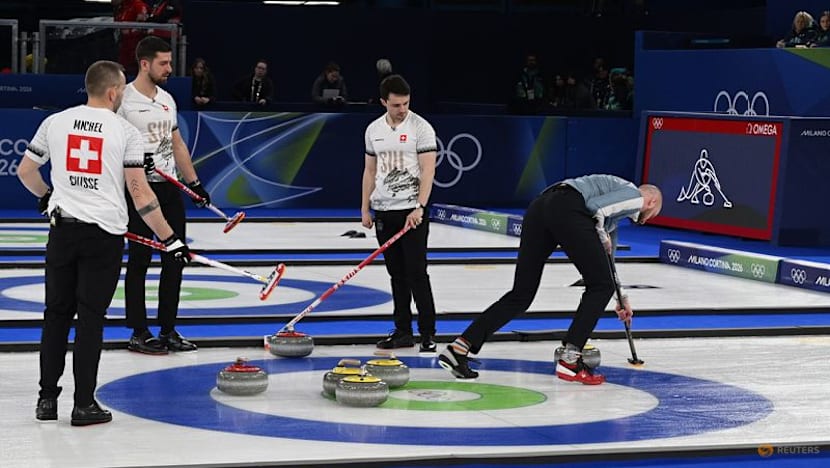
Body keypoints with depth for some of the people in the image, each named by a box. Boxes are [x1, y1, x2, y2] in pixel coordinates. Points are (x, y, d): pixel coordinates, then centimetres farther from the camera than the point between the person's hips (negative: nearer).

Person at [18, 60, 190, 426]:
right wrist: (170, 239, -3)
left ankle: (47, 398, 15)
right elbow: (140, 194, -9)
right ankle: (84, 405, 3)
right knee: (91, 318, 1)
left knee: (57, 313, 13)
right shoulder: (125, 132, -5)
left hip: (63, 230, 3)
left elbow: (25, 171, 12)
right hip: (103, 234, -3)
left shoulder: (55, 122, 3)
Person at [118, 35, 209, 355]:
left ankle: (168, 331, 15)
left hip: (170, 189, 7)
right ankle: (139, 334, 7)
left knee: (175, 259, 7)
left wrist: (194, 183, 15)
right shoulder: (124, 100, -10)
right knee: (139, 260, -1)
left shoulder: (167, 99, 13)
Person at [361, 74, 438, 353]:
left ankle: (428, 334, -4)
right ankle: (403, 332, 16)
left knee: (416, 273, -8)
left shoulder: (420, 128, -7)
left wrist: (420, 208, -21)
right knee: (397, 275, 10)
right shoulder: (374, 130, 9)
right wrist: (365, 209, 11)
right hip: (384, 211, 5)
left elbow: (428, 170, -12)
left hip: (412, 211, -5)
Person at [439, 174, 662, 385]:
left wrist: (622, 298, 57)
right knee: (600, 286, 5)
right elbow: (595, 205, -6)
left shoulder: (616, 208, 39)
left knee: (521, 294, 9)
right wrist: (602, 235, 11)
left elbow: (606, 258, 49)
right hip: (567, 208, -8)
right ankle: (569, 361, -1)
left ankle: (459, 348, 0)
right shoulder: (635, 196, 13)